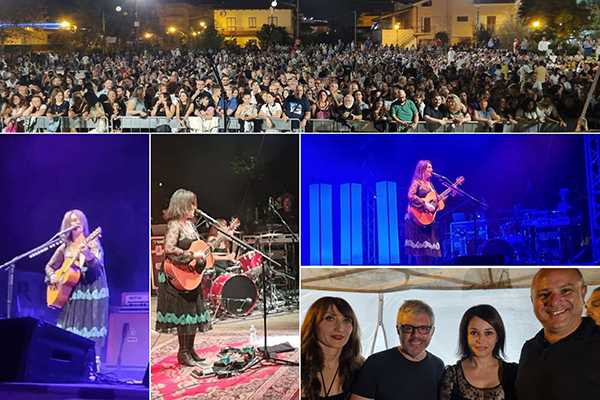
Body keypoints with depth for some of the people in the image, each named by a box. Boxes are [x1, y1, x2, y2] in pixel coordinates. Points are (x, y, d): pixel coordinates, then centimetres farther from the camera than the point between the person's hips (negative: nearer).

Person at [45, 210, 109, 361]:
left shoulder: (93, 242, -2)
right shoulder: (64, 248, 9)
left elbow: (98, 264, -17)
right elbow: (49, 266, 21)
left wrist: (88, 255, -38)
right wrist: (52, 277, -1)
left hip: (93, 290, -4)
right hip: (71, 292, 4)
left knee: (92, 327, -6)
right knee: (69, 330, 3)